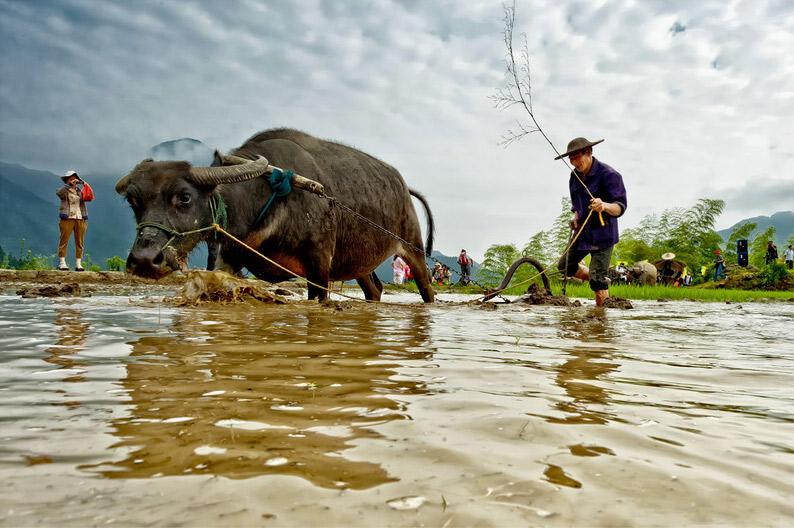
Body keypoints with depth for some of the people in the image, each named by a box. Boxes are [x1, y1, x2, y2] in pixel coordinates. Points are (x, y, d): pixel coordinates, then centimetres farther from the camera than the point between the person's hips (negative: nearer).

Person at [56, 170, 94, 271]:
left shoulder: (80, 191, 16)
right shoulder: (64, 191, 6)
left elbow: (90, 196, -1)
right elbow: (58, 193, -16)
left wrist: (84, 184, -10)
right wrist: (69, 185, -23)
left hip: (81, 219, 3)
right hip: (67, 218, -3)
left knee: (79, 243, 2)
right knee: (64, 241, -4)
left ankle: (78, 264, 5)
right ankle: (62, 263, -1)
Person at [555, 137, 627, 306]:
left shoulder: (609, 175, -17)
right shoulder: (575, 175, 5)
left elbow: (621, 207, -24)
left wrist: (605, 206, -45)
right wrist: (576, 216, 2)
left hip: (602, 235, -8)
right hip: (583, 231, 8)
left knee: (598, 283, -12)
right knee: (564, 266, 18)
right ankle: (603, 280, 36)